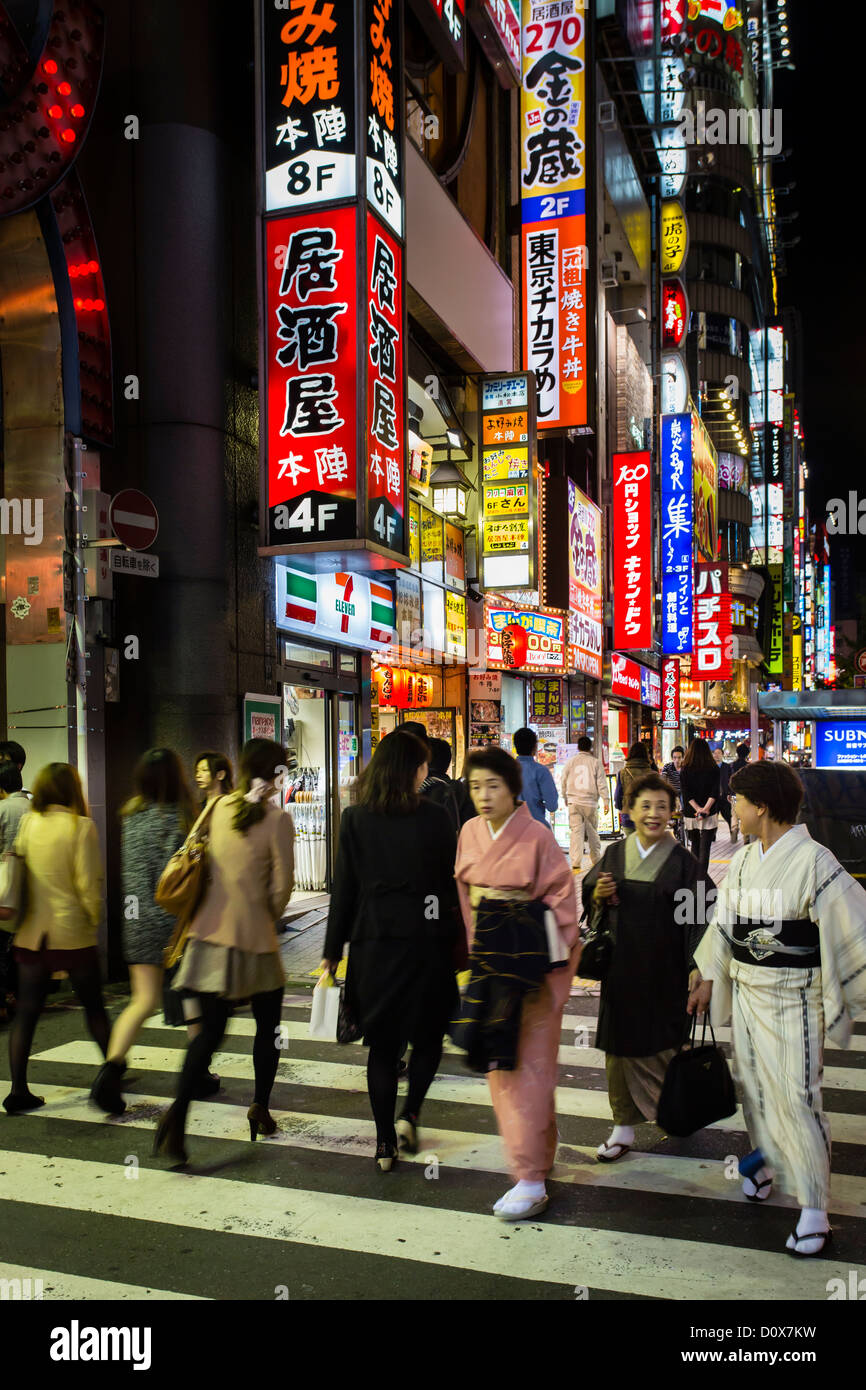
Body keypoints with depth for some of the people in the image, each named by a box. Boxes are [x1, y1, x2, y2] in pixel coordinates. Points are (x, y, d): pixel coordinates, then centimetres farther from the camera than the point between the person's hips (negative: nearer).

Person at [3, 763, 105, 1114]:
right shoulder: (81, 826, -12)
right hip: (73, 933, -3)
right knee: (93, 1006, 13)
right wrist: (95, 918, 0)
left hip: (31, 933, 3)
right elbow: (88, 883, -14)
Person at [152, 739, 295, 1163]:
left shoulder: (218, 807, 3)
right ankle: (260, 1106, 21)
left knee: (209, 1031, 7)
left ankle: (178, 1112, -9)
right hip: (254, 938, -4)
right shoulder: (277, 819, -12)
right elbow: (281, 885, -10)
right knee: (268, 1027, 18)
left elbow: (202, 864, 9)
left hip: (210, 933, 4)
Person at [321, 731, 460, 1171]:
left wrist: (332, 951, 5)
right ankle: (409, 1115, 5)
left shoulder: (354, 819, -2)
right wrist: (458, 937, 9)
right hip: (426, 939, -1)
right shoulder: (434, 817, -5)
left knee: (382, 1043, 11)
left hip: (373, 941, 1)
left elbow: (344, 888, -1)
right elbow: (452, 881, -2)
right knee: (428, 1033, 18)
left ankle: (385, 1143, 16)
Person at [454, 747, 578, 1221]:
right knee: (499, 1057, 14)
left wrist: (554, 958, -10)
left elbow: (561, 899, -10)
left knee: (528, 1062, -3)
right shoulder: (470, 832, 3)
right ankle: (538, 1149, 34)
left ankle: (530, 1179, 3)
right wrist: (476, 946, 12)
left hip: (531, 954, -6)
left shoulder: (537, 836, -14)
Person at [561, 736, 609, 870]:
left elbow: (563, 782, 11)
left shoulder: (570, 762, 4)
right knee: (593, 832, 13)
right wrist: (606, 801, 0)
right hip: (590, 803, -1)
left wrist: (565, 798, 25)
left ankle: (575, 864, -9)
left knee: (575, 832, -2)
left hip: (574, 802, 1)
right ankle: (596, 860, 25)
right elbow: (601, 783, -3)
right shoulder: (595, 762, -1)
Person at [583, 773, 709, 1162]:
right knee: (621, 1042, 6)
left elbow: (698, 914, -9)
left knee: (662, 1043, 11)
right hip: (621, 965, 2)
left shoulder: (681, 861, -7)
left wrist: (696, 965, -17)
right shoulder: (615, 853, 1)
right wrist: (598, 896, -12)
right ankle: (625, 1126, 19)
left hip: (663, 969, -2)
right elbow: (589, 897, 10)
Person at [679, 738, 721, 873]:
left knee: (694, 846, 17)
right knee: (705, 848, -3)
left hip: (690, 815, 2)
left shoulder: (685, 771, 0)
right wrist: (705, 809, -20)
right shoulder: (714, 770, -1)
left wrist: (697, 809, -14)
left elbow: (685, 793, -9)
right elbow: (715, 792, -12)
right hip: (710, 816, -1)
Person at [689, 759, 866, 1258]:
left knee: (796, 1096, -4)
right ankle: (766, 1158, 40)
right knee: (755, 1084, 17)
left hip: (792, 998, -6)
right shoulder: (743, 859, 5)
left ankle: (814, 1208, 9)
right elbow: (724, 921, 14)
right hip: (746, 991, 7)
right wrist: (708, 980, 17)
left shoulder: (813, 862, -18)